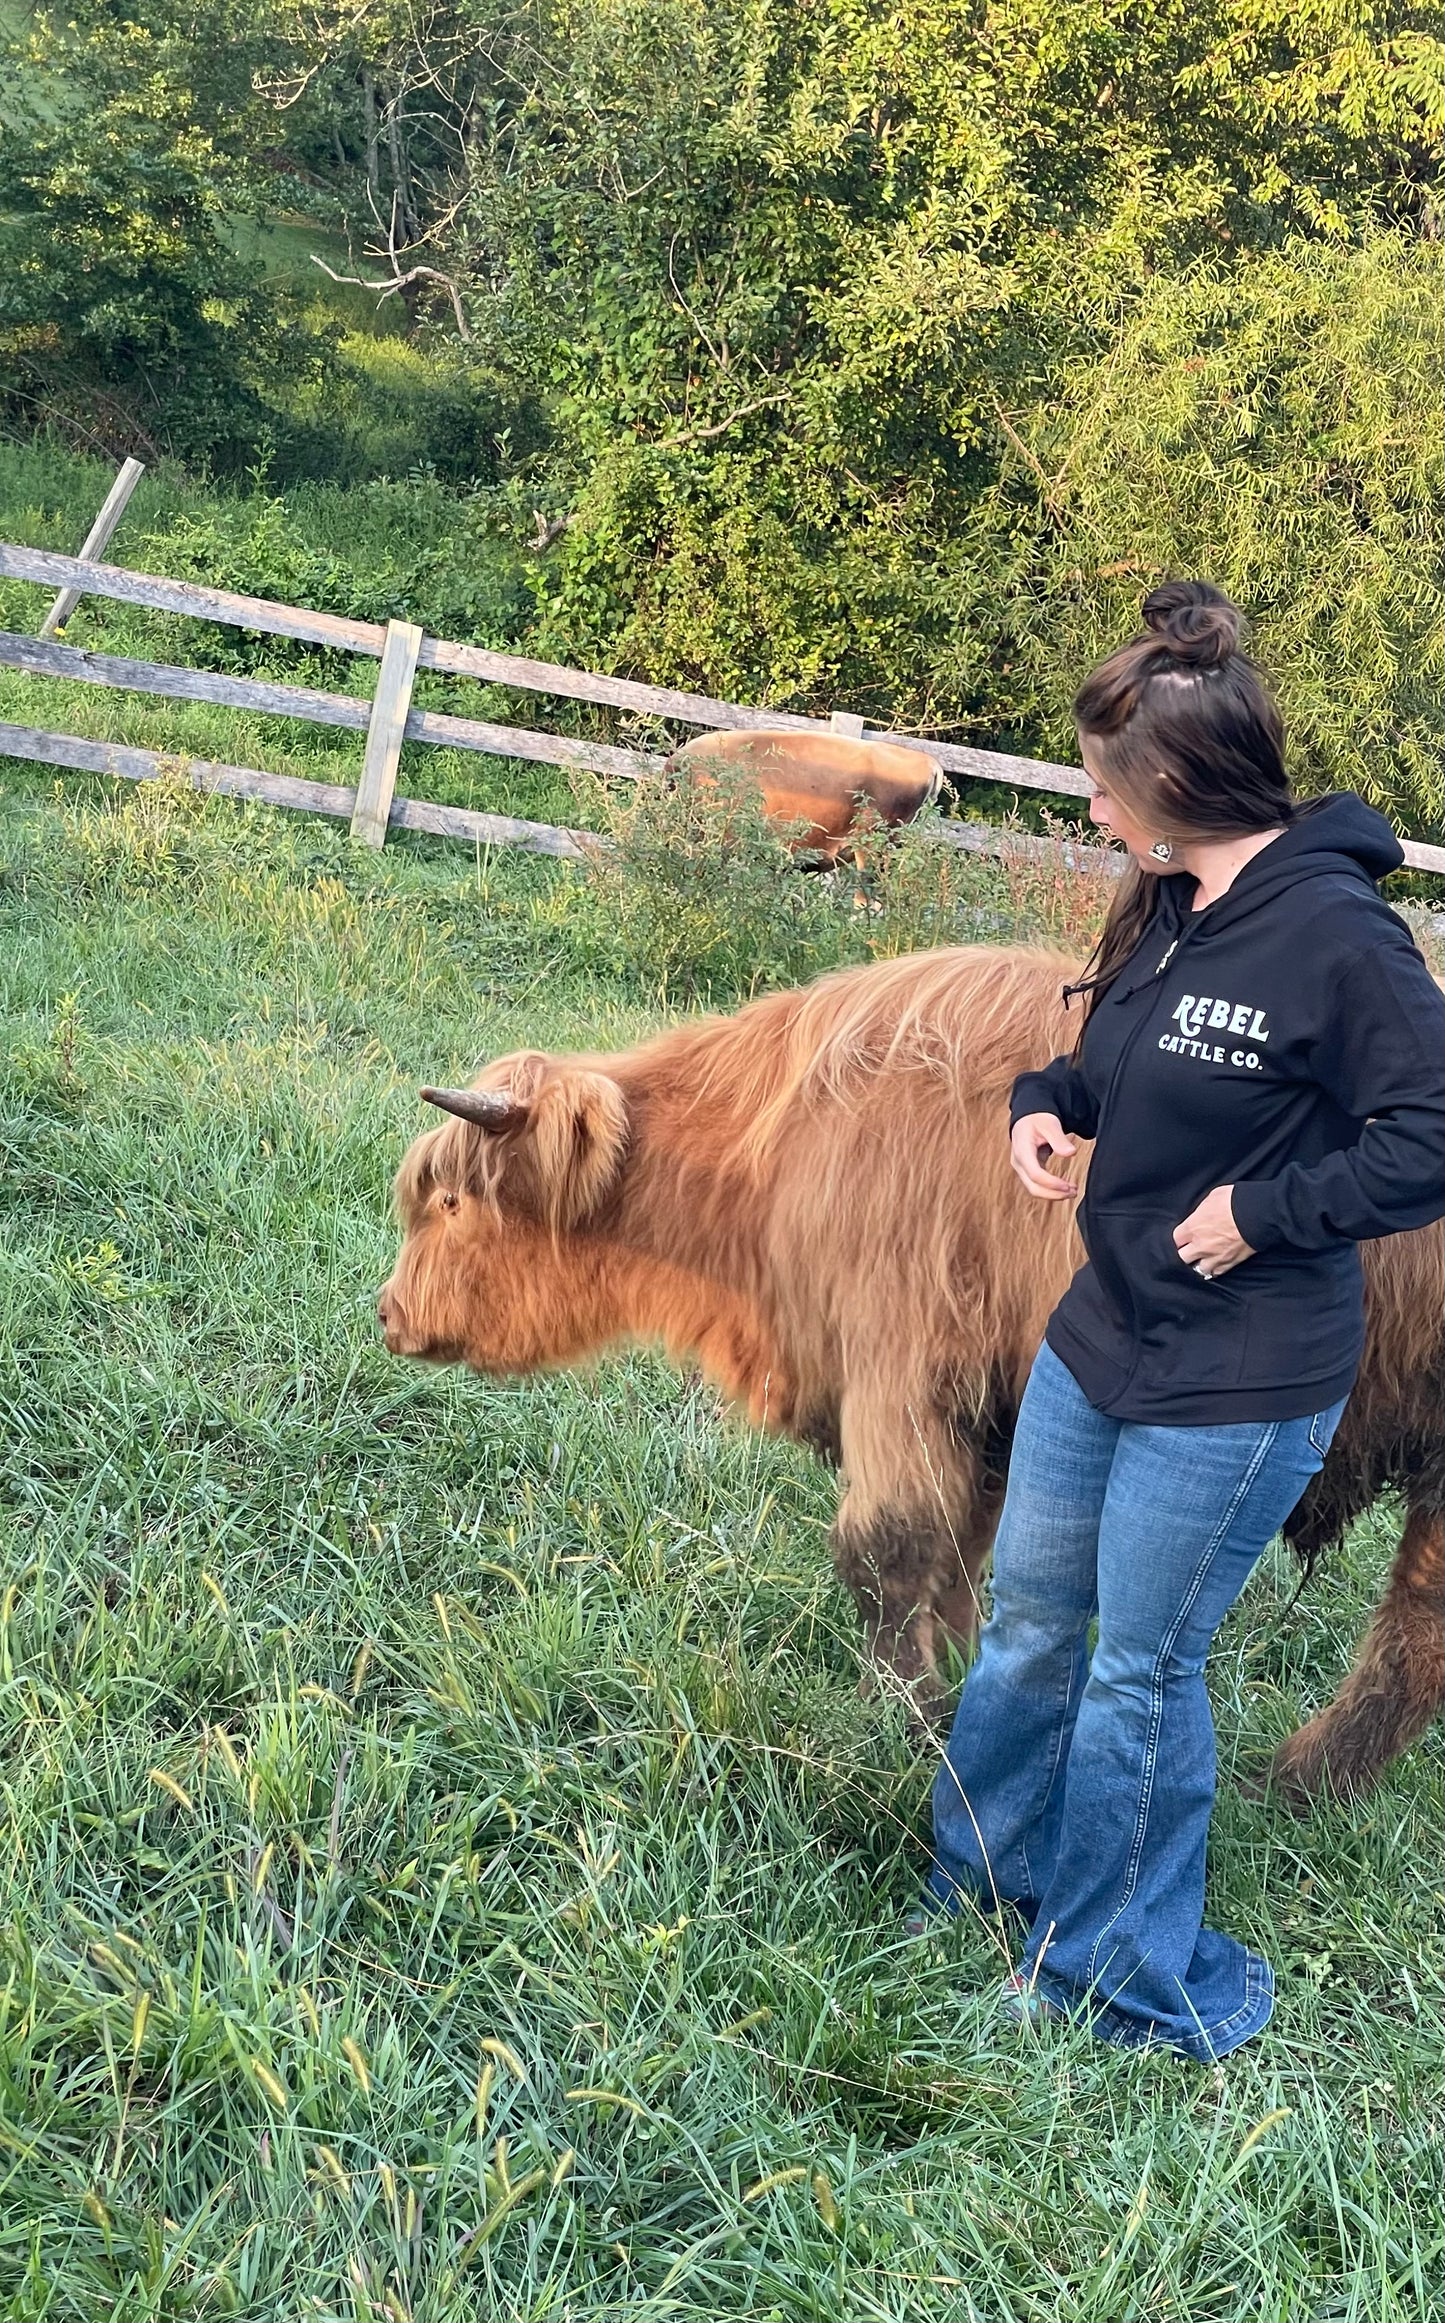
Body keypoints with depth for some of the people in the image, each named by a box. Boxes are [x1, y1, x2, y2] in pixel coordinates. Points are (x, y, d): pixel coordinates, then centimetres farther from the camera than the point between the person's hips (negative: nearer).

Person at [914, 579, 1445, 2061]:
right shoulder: (1167, 906, 3)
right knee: (1029, 1618, 20)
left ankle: (1125, 1983, 27)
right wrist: (1050, 1104, -1)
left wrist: (1265, 1211, -20)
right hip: (1102, 1333, 8)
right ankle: (981, 1879, 43)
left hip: (1234, 1388, -8)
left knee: (1141, 1670, 6)